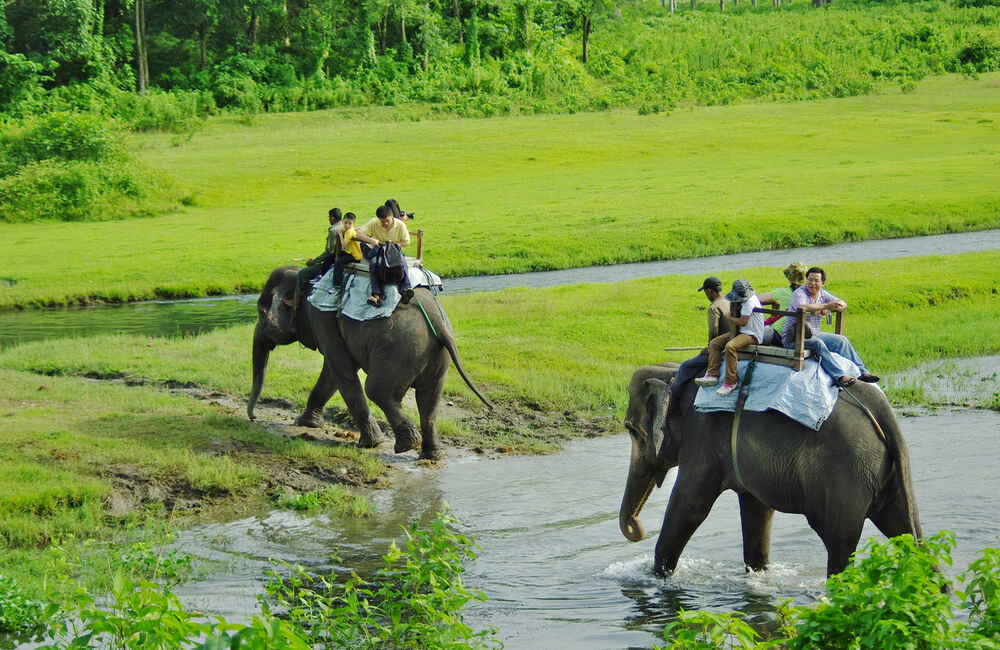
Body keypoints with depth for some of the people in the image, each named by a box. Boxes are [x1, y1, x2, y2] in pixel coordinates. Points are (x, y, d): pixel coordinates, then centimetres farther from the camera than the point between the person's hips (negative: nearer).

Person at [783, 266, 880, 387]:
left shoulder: (822, 294, 9)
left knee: (842, 341, 0)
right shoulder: (799, 293, -14)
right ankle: (839, 376, -42)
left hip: (814, 334, 8)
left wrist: (828, 308, -15)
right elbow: (801, 307, -37)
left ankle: (862, 372, 2)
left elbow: (843, 304, 7)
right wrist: (825, 306, -35)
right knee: (818, 343, -34)